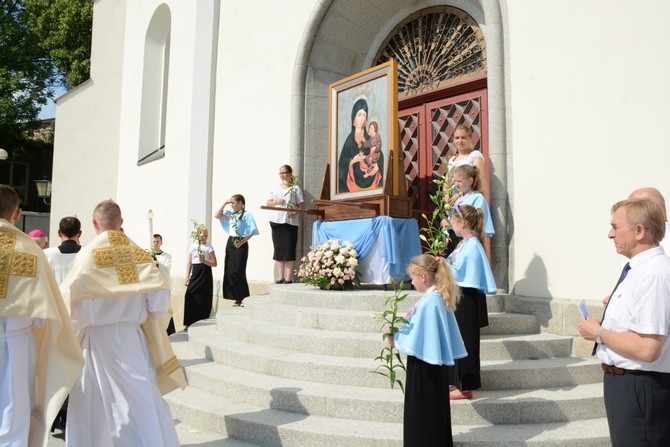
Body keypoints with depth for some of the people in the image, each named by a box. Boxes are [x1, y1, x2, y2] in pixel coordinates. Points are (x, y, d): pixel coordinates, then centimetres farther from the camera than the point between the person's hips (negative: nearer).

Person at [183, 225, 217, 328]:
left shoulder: (209, 247, 2)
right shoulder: (193, 246, 9)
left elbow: (215, 263, -1)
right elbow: (189, 263, 11)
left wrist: (204, 261, -17)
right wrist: (187, 277, 4)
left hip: (205, 273, -2)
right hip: (195, 273, 2)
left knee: (203, 299, -2)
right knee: (190, 297, -5)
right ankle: (189, 322, 3)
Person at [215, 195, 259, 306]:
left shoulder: (246, 215, -8)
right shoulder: (230, 214, 12)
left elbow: (251, 232, -12)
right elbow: (217, 215, 9)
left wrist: (242, 242, -18)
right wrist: (225, 203, 5)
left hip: (240, 244, -7)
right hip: (230, 242, 7)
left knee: (238, 271, -5)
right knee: (229, 271, 5)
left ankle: (240, 299, 4)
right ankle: (236, 297, 14)